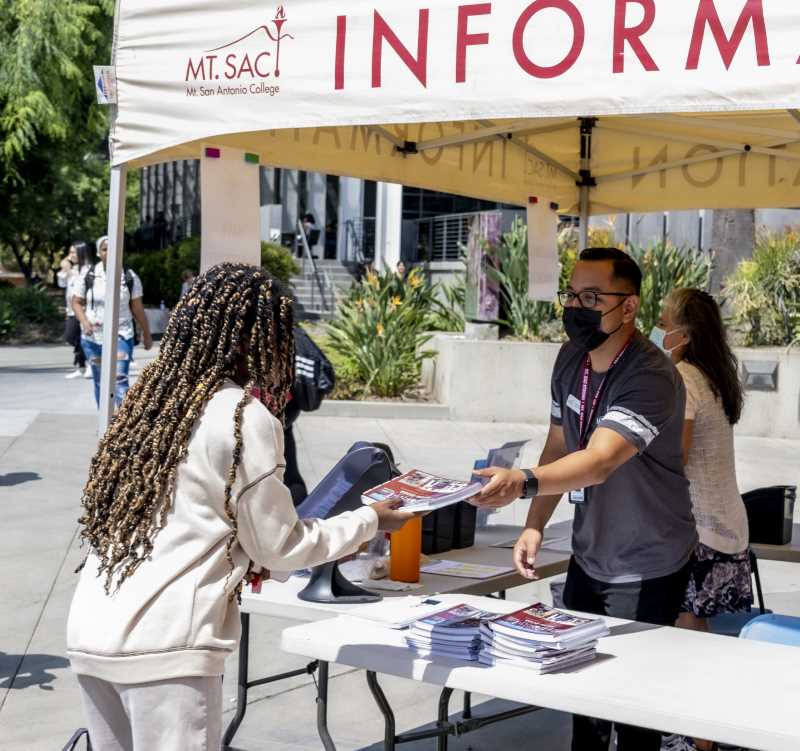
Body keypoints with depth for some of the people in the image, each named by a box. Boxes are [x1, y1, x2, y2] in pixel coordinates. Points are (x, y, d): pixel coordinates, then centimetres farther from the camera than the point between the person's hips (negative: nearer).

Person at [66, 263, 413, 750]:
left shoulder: (152, 397, 11)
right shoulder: (245, 418, -9)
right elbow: (278, 547, 0)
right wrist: (370, 521, 11)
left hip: (91, 632, 7)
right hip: (162, 647, -7)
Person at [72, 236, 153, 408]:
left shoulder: (130, 277, -3)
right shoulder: (88, 275, 0)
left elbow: (137, 309, 5)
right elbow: (77, 302, 6)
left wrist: (146, 335, 10)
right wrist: (84, 321, -13)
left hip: (121, 336, -2)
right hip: (92, 337, 2)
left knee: (120, 379, -17)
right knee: (100, 382, 12)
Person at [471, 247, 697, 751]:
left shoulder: (652, 377, -27)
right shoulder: (571, 359, -2)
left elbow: (599, 462, -40)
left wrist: (523, 483, -56)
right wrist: (535, 525, -2)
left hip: (646, 568, -7)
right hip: (587, 557, 7)